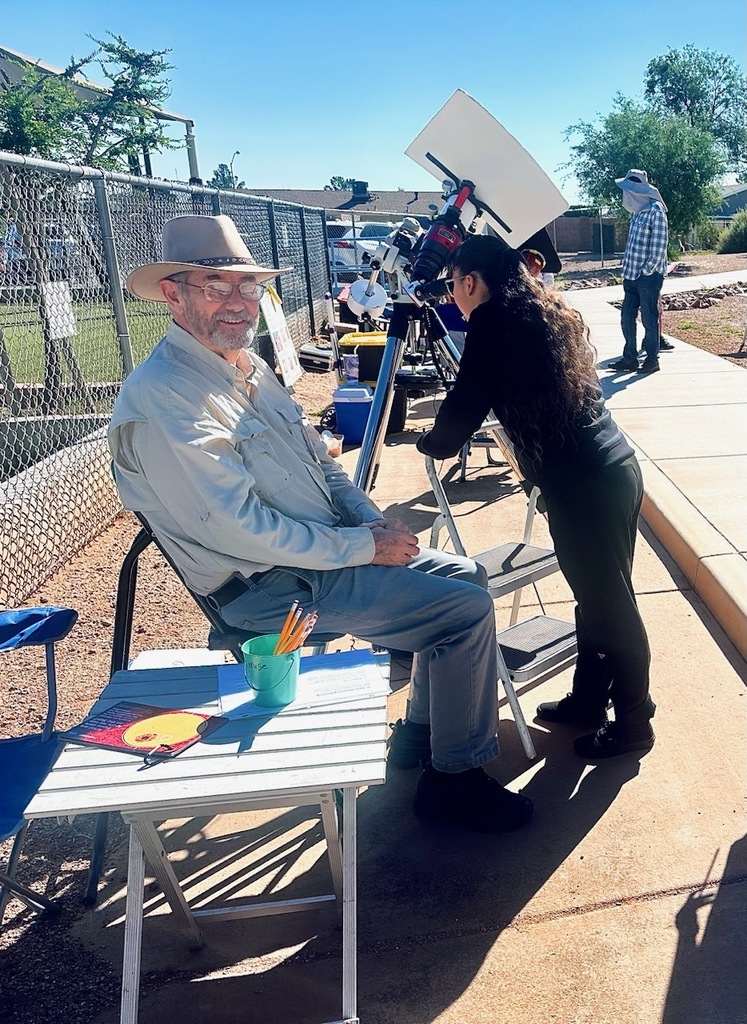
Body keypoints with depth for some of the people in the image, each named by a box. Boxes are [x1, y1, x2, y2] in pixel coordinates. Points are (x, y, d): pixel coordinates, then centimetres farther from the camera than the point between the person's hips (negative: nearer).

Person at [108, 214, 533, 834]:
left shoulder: (249, 367, 10)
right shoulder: (159, 397, -20)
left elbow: (321, 463, 15)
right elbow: (239, 529, -25)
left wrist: (375, 522, -3)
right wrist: (363, 547, -18)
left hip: (328, 548, 9)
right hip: (272, 587, -9)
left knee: (466, 575, 12)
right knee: (467, 610, -14)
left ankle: (420, 734, 24)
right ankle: (454, 778, 6)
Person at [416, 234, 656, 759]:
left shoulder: (494, 319, -10)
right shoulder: (545, 311, 15)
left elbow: (463, 413, -11)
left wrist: (429, 440, 9)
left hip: (587, 487, -9)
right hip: (613, 470, 9)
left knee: (610, 605, 6)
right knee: (597, 596, 20)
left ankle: (634, 722, 24)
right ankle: (588, 699, 37)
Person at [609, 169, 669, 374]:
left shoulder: (655, 211, -13)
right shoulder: (637, 212, 12)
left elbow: (659, 246, -15)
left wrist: (647, 270, -14)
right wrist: (628, 269, 11)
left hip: (648, 275, -8)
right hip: (632, 275, 8)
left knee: (649, 318, 0)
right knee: (627, 318, 10)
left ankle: (652, 359, 10)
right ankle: (629, 358, 19)